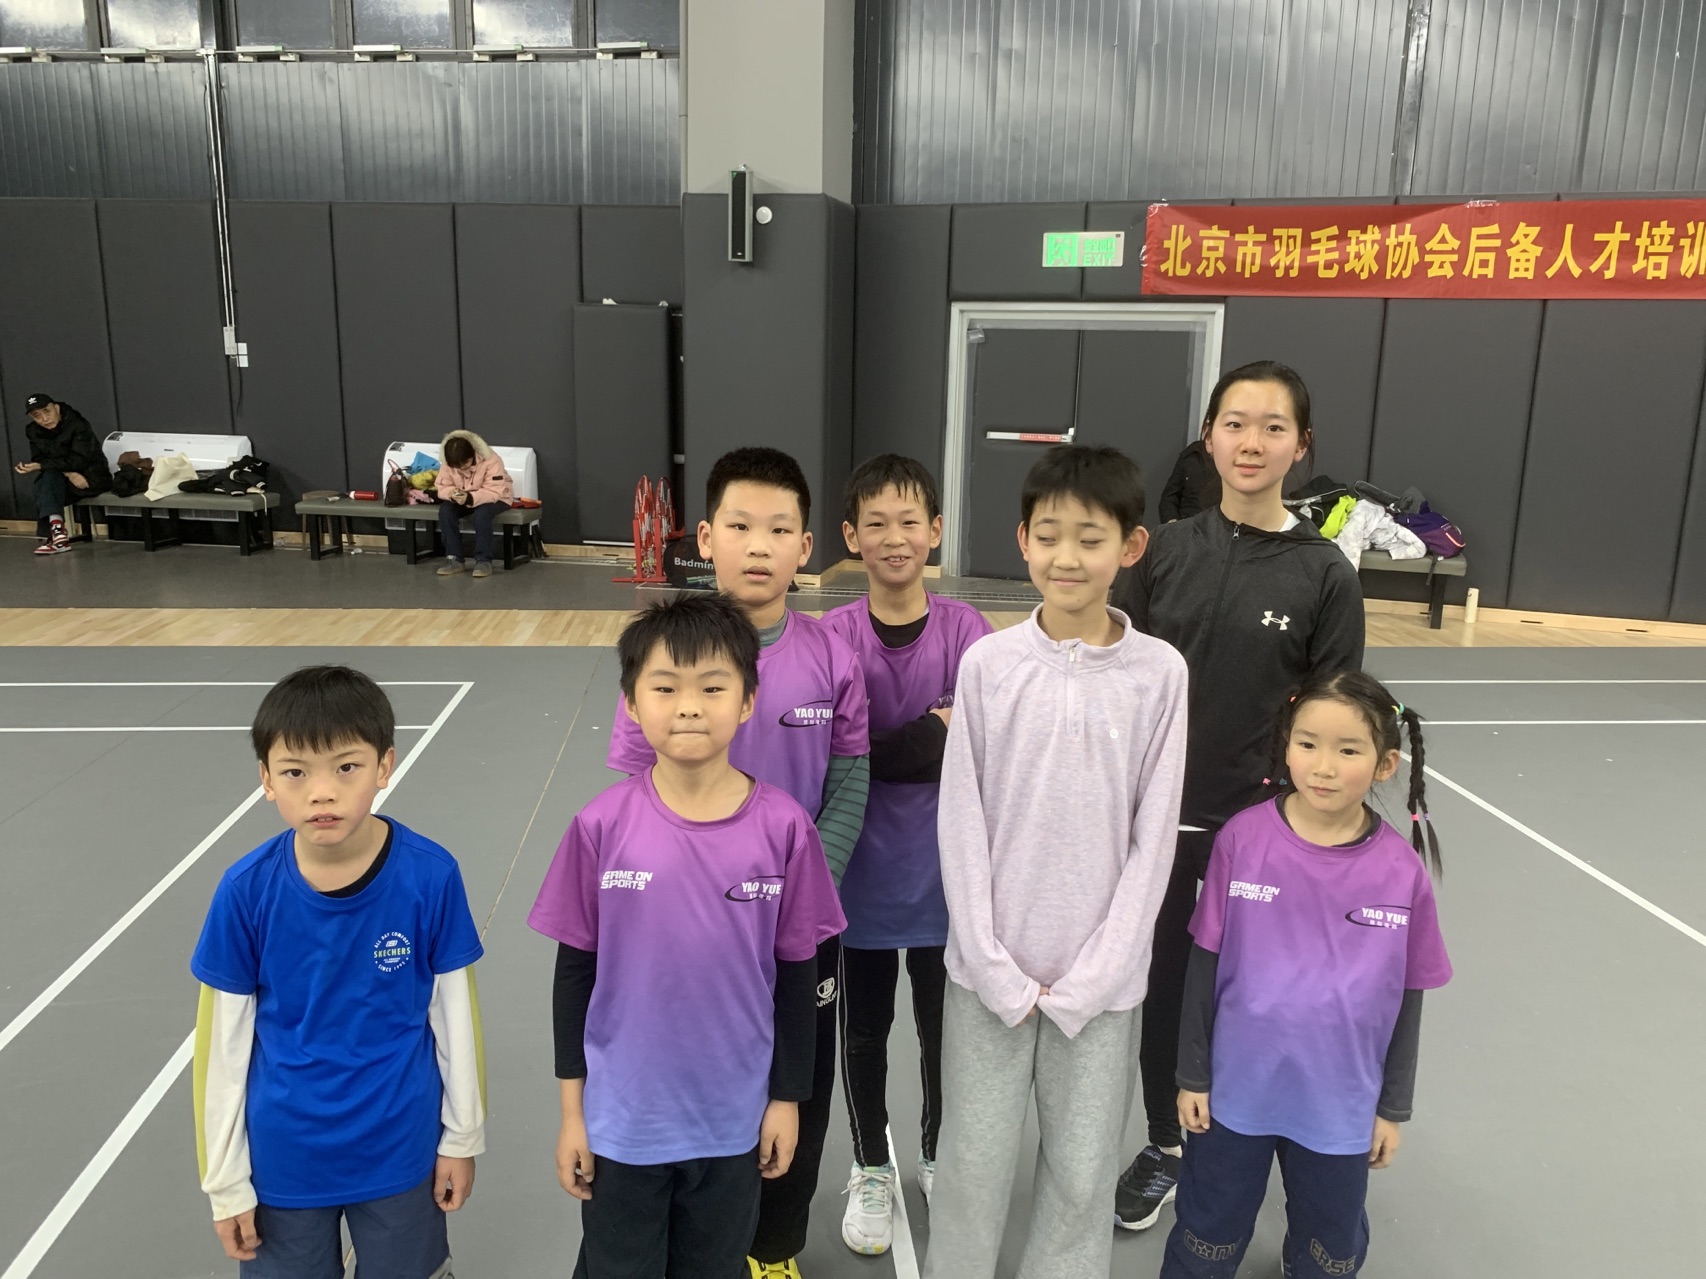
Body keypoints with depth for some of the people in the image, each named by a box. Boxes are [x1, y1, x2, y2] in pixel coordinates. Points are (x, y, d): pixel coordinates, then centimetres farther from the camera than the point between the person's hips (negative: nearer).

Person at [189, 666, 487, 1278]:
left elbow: (455, 1011, -7)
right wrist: (224, 1178, 0)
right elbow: (223, 1041, -6)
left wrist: (462, 1136, 2)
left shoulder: (430, 876, -19)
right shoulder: (246, 891, -17)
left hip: (399, 1152, 0)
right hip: (282, 1162, 1)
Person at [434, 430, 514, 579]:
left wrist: (470, 498, -47)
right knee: (445, 510, -24)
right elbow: (443, 487, -11)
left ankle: (483, 560, -25)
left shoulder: (491, 461, -30)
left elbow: (494, 492, -32)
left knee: (482, 513, -37)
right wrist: (451, 493, -36)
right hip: (464, 499, 5)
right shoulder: (447, 463, -15)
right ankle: (453, 558, -18)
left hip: (496, 498, -4)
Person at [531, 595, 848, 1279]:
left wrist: (787, 1097, 2)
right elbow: (575, 970, -4)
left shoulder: (783, 827, -14)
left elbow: (796, 972, -3)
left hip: (732, 1120, 1)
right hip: (620, 1119, 0)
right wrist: (571, 1107, 0)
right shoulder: (603, 826, -14)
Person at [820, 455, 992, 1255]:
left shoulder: (964, 630, -9)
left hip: (943, 874, 1)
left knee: (945, 1029, 19)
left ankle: (939, 1158, 45)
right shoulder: (832, 636, -12)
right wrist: (932, 732, -20)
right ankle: (870, 1172, 41)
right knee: (863, 1032, 18)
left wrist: (885, 749, -21)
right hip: (860, 874, 0)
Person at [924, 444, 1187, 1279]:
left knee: (1082, 1176, 12)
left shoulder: (1160, 674, -6)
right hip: (989, 969, 0)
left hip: (1099, 977, 0)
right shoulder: (988, 663, -6)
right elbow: (960, 821, -3)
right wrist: (994, 967, -7)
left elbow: (1153, 836, -4)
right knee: (973, 1167, 11)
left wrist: (1088, 978, -7)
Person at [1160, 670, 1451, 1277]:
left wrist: (1393, 1106, 5)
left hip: (1341, 1107, 1)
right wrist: (1192, 1075, -1)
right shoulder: (1242, 839, -17)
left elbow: (1407, 997, -2)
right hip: (1236, 1090, -1)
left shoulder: (1403, 871, -14)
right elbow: (1205, 965, -7)